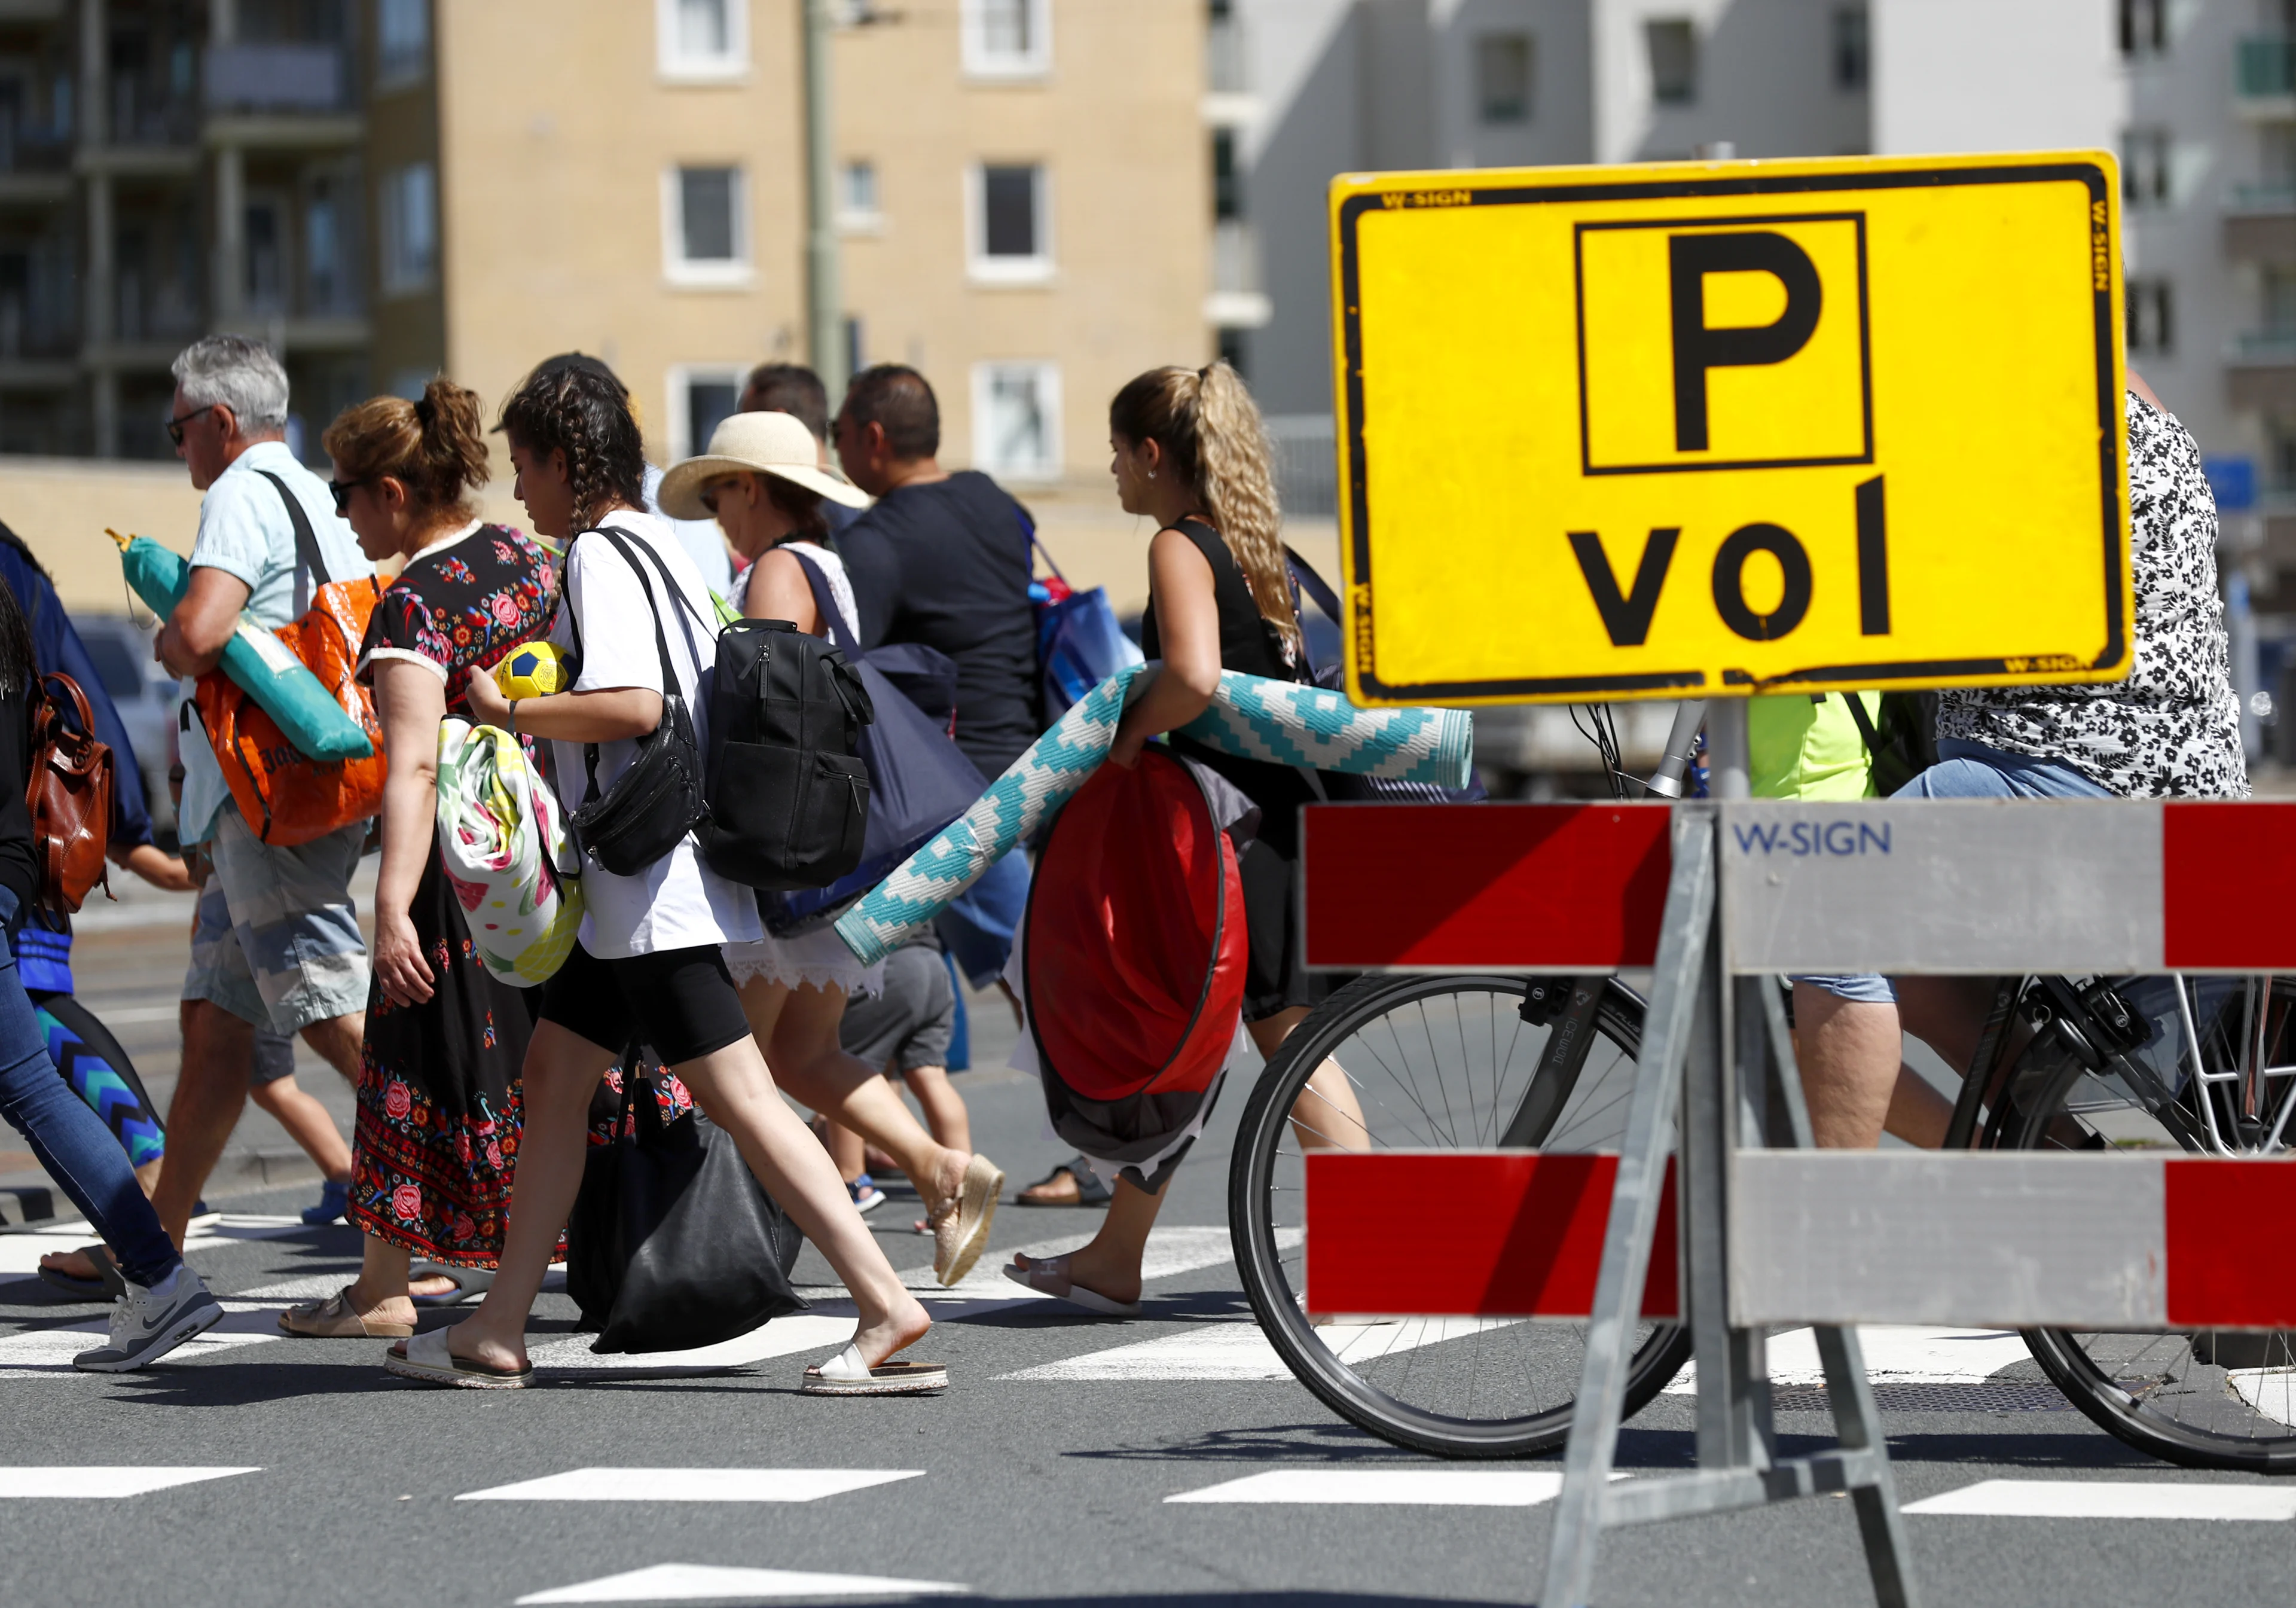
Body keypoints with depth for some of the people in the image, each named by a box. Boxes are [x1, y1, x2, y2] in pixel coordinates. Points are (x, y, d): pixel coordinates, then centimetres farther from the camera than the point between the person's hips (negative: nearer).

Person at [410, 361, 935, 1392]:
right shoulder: (655, 544, 16)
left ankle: (888, 1308, -14)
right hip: (632, 888, 10)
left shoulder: (600, 555, -13)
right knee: (553, 1073, 12)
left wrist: (510, 715, -15)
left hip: (655, 886, -10)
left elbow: (633, 704, -26)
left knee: (738, 1096, -11)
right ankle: (499, 1332, 16)